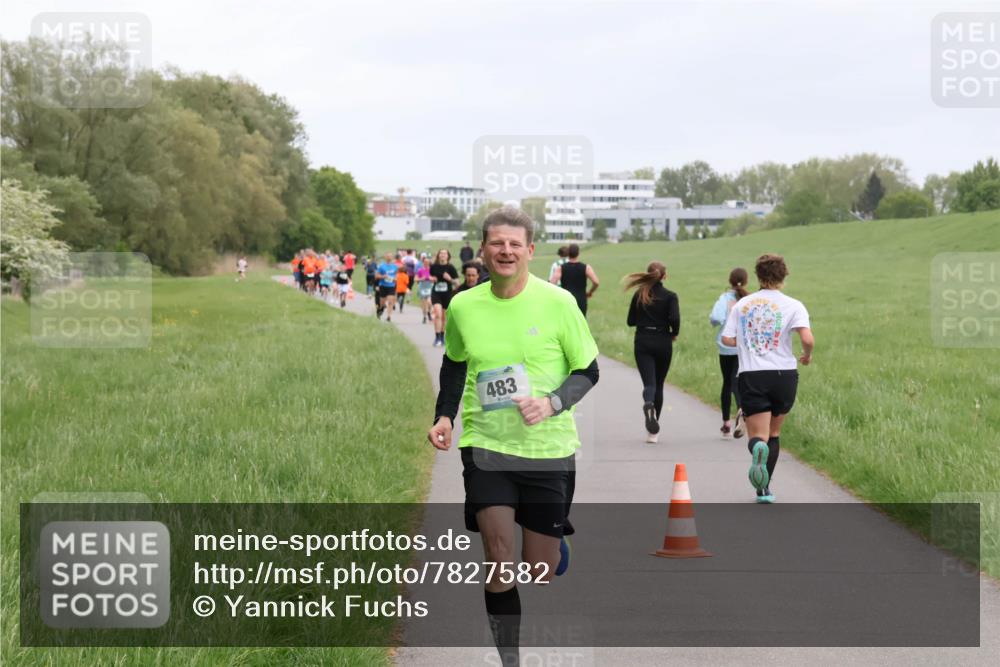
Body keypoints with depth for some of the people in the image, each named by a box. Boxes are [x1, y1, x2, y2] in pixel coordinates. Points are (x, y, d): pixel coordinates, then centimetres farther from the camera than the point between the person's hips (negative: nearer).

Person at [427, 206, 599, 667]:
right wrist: (445, 416, 5)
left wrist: (552, 403, -17)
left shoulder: (557, 303, -7)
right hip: (485, 444, 1)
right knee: (498, 551, -13)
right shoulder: (463, 307, 0)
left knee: (541, 569, 5)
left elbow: (588, 371, -1)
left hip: (548, 448, -1)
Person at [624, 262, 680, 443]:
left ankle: (648, 404, -44)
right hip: (662, 342, 0)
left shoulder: (639, 295, 2)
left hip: (642, 342, 0)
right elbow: (675, 318, -18)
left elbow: (630, 321, 5)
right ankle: (653, 431, 16)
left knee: (649, 383, -8)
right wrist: (674, 333, 1)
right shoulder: (670, 296, -5)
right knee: (658, 384, 13)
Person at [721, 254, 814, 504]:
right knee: (774, 433, 18)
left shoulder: (741, 304, 7)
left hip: (751, 376, 0)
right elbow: (807, 339, -16)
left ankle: (758, 449, -40)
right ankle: (764, 487, 15)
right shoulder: (792, 305, -2)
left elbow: (727, 339, 2)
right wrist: (807, 356, 6)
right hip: (784, 375, 0)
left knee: (758, 436, -3)